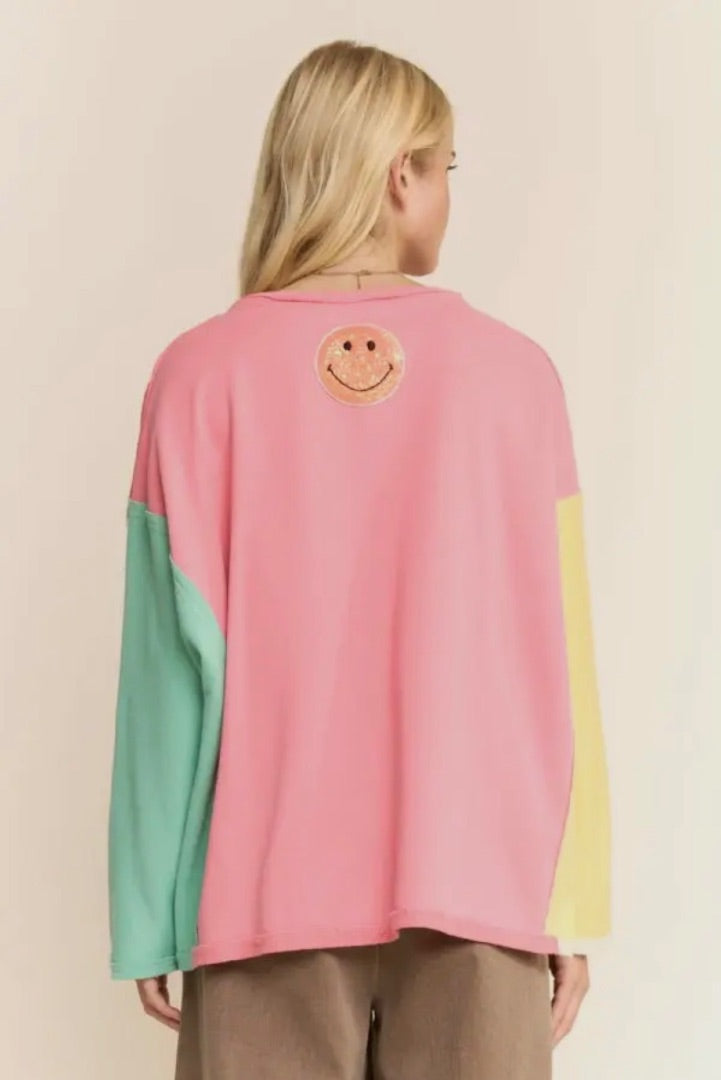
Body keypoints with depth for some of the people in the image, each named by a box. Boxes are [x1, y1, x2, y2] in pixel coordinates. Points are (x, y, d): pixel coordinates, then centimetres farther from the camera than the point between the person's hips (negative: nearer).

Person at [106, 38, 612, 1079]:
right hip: (476, 887, 1)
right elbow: (555, 658, -1)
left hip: (272, 894, 0)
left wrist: (151, 914, 1)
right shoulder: (513, 371, -2)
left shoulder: (203, 374, -4)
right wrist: (575, 903, 4)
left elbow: (176, 656, -5)